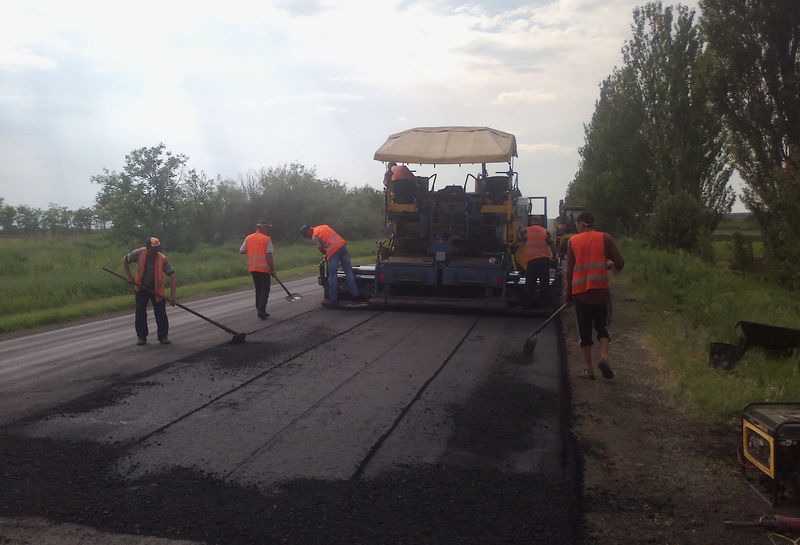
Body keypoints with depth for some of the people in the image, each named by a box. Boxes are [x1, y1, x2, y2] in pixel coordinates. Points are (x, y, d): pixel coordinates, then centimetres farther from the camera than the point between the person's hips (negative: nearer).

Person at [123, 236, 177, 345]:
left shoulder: (162, 259, -20)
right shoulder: (139, 253, -16)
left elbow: (172, 275, -19)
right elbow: (125, 260, 2)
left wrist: (172, 295, -25)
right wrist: (130, 277, -5)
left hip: (157, 289, -2)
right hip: (141, 287, 2)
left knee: (161, 313, -5)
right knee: (140, 313, 5)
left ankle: (163, 336, 10)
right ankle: (142, 337, 18)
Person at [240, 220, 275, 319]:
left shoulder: (248, 238, 9)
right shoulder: (267, 239, -7)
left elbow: (241, 251, 12)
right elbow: (269, 256, -11)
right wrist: (272, 269, -4)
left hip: (252, 267, 6)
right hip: (263, 268, -5)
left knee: (258, 289, 17)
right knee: (265, 290, 2)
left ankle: (259, 309, 18)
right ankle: (261, 310, -8)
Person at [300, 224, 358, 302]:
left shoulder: (314, 237, 0)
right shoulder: (323, 226, 22)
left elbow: (322, 249, 1)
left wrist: (326, 255, 22)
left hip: (333, 251, -7)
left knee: (332, 275, 3)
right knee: (348, 270, 12)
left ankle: (333, 298, 9)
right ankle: (354, 293, 15)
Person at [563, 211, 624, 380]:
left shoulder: (572, 241, 4)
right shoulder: (605, 238, 3)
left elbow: (569, 271, 3)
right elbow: (620, 262, -1)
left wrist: (568, 295, 7)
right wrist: (609, 265, 22)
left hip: (580, 291, 0)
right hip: (600, 289, 0)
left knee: (584, 330, 8)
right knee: (602, 326, 16)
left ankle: (589, 369, 10)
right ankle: (604, 356, -8)